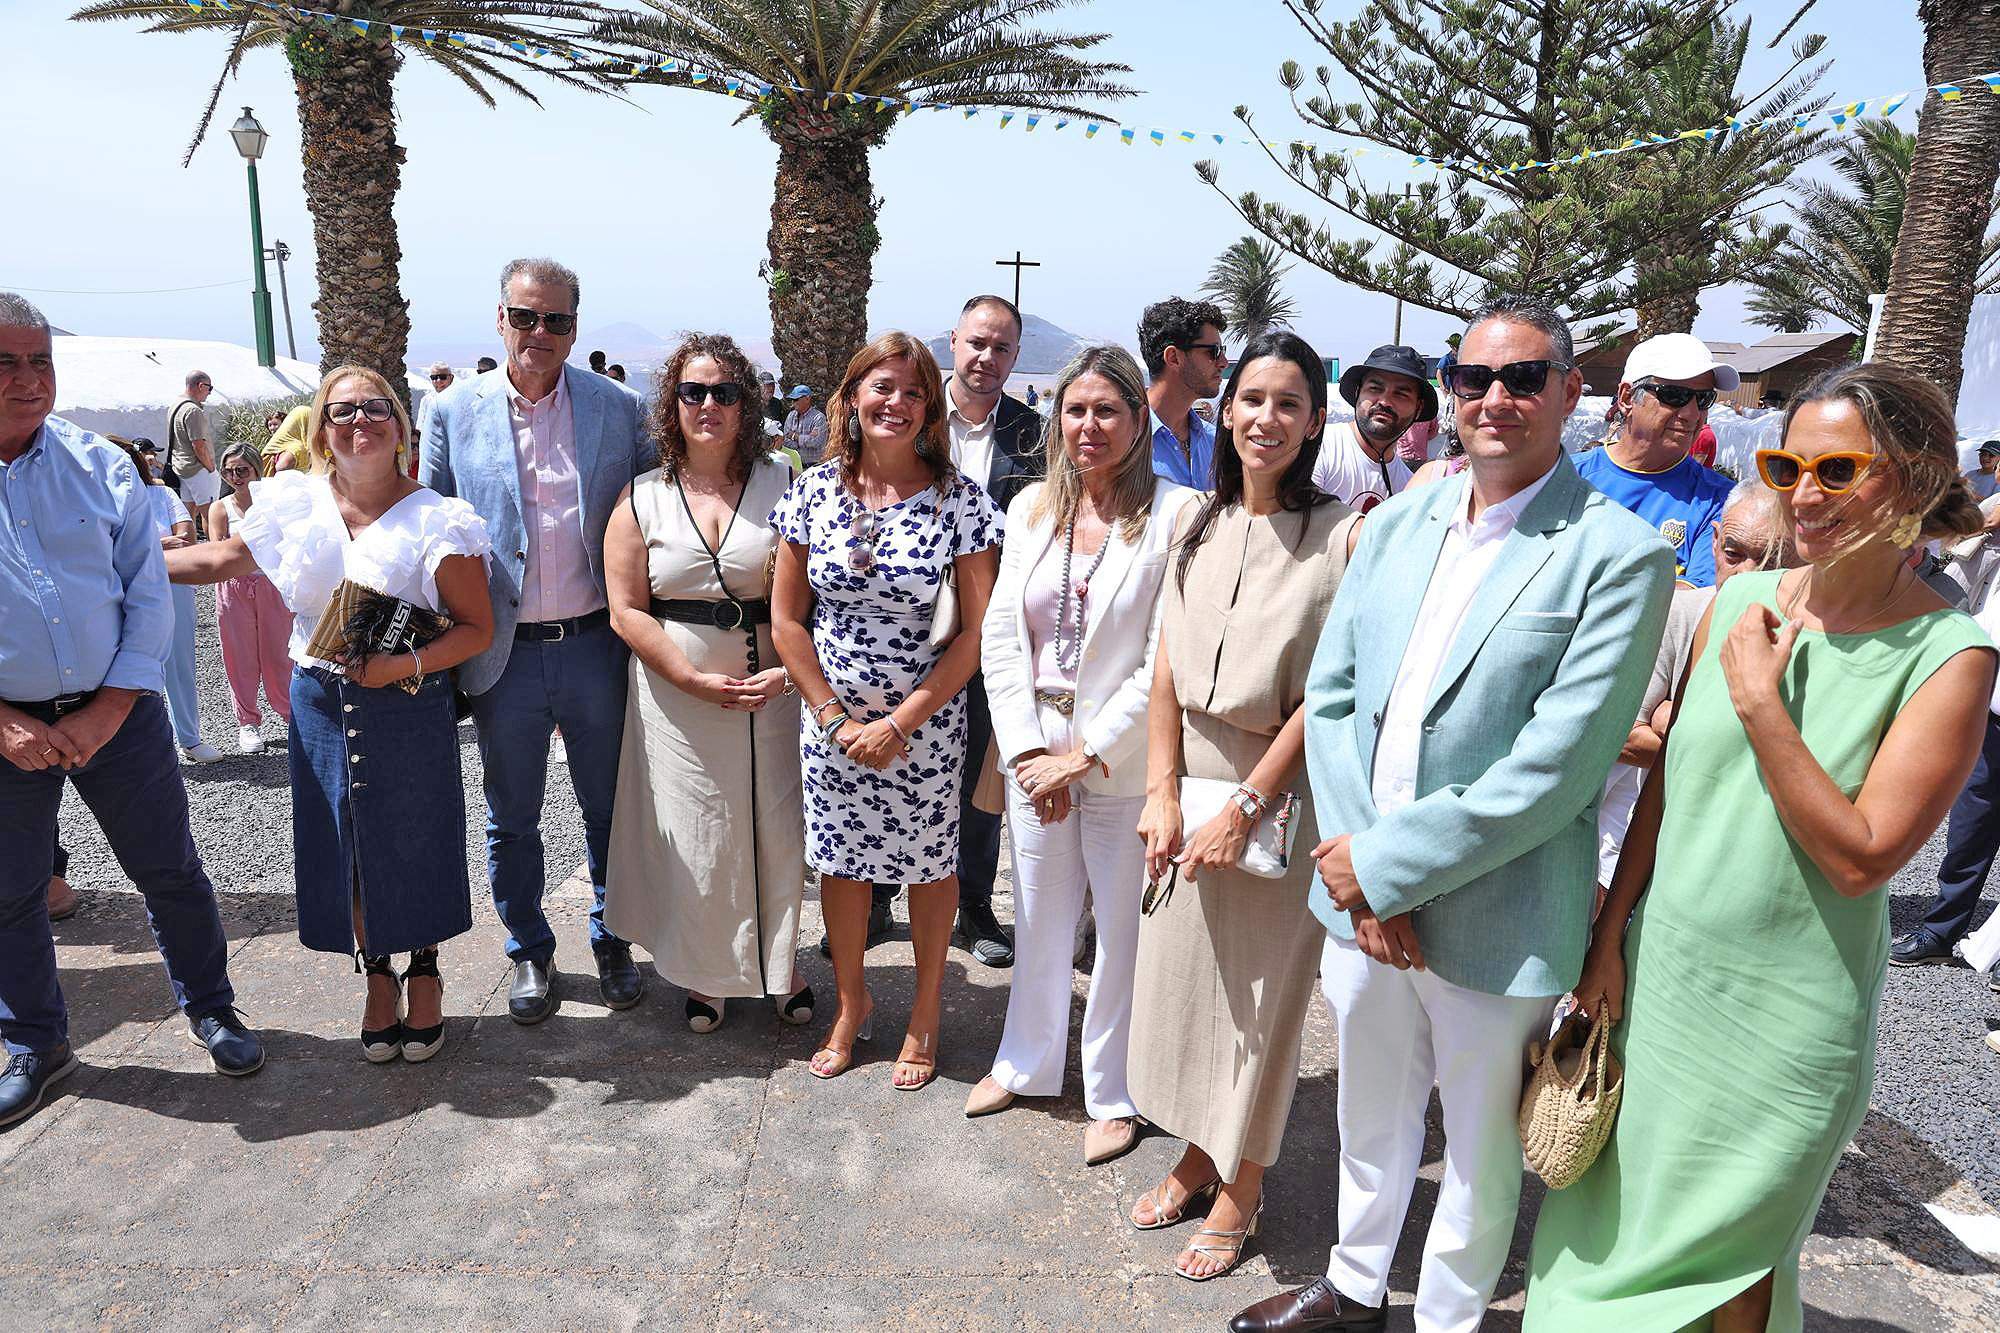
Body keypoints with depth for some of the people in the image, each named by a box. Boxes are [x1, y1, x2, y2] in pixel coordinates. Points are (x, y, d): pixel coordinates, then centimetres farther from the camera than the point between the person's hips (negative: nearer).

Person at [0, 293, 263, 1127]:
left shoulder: (101, 468, -1)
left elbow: (148, 598, -2)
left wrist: (105, 714, -10)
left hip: (118, 712, 0)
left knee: (170, 872, 7)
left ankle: (209, 1008, 27)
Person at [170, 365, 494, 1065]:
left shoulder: (434, 519, -9)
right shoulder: (296, 504, 2)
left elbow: (477, 627, -10)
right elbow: (220, 559, 16)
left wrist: (405, 665, -22)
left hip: (410, 708, -3)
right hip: (320, 704, 4)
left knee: (413, 846, 8)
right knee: (346, 849, 12)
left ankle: (424, 973, 32)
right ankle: (378, 977, 33)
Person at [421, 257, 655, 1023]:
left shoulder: (620, 410, 0)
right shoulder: (455, 415, 1)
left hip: (595, 644, 0)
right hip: (505, 653, 1)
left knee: (611, 810, 13)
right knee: (511, 819, 14)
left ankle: (613, 942, 32)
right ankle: (529, 952, 33)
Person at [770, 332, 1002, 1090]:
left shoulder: (959, 500, -10)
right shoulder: (814, 492, -3)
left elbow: (977, 630, -10)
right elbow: (786, 618, 1)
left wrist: (898, 723, -14)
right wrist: (839, 720, -5)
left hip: (925, 723, -2)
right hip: (831, 721, 2)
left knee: (928, 866, 12)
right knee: (840, 863, 15)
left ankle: (925, 1014, 34)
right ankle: (851, 1005, 38)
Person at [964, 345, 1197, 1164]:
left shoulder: (1173, 515, -11)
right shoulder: (1032, 507, 5)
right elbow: (1000, 634, 3)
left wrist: (1086, 753, -13)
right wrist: (1028, 750, -5)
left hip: (1124, 759, -4)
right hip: (1034, 751, 4)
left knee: (1122, 927, 9)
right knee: (1039, 917, 19)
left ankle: (1114, 1093, 30)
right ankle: (1026, 1060, 40)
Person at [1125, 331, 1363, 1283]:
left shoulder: (1344, 535, -12)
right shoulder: (1198, 527, 5)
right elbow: (1168, 668, 4)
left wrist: (1247, 805, -15)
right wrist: (1163, 793, -4)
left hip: (1283, 795, -5)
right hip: (1193, 783, 5)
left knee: (1260, 992, 9)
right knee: (1181, 974, 15)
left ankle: (1241, 1188, 31)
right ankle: (1197, 1153, 38)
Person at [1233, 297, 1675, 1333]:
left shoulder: (1619, 557, -14)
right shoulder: (1397, 524, 4)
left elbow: (1557, 764, -20)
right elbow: (1330, 693, 2)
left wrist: (1385, 861, -17)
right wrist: (1359, 875, -8)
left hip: (1496, 925, -5)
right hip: (1363, 897, 5)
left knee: (1481, 1153, 17)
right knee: (1369, 1118, 25)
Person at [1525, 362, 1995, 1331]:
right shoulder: (1738, 603, -1)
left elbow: (1859, 858, -18)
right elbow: (1666, 781, 4)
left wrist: (1760, 705, -22)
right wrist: (1611, 936, 3)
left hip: (1786, 1014, -4)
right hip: (1657, 968, 4)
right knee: (1616, 1216, 19)